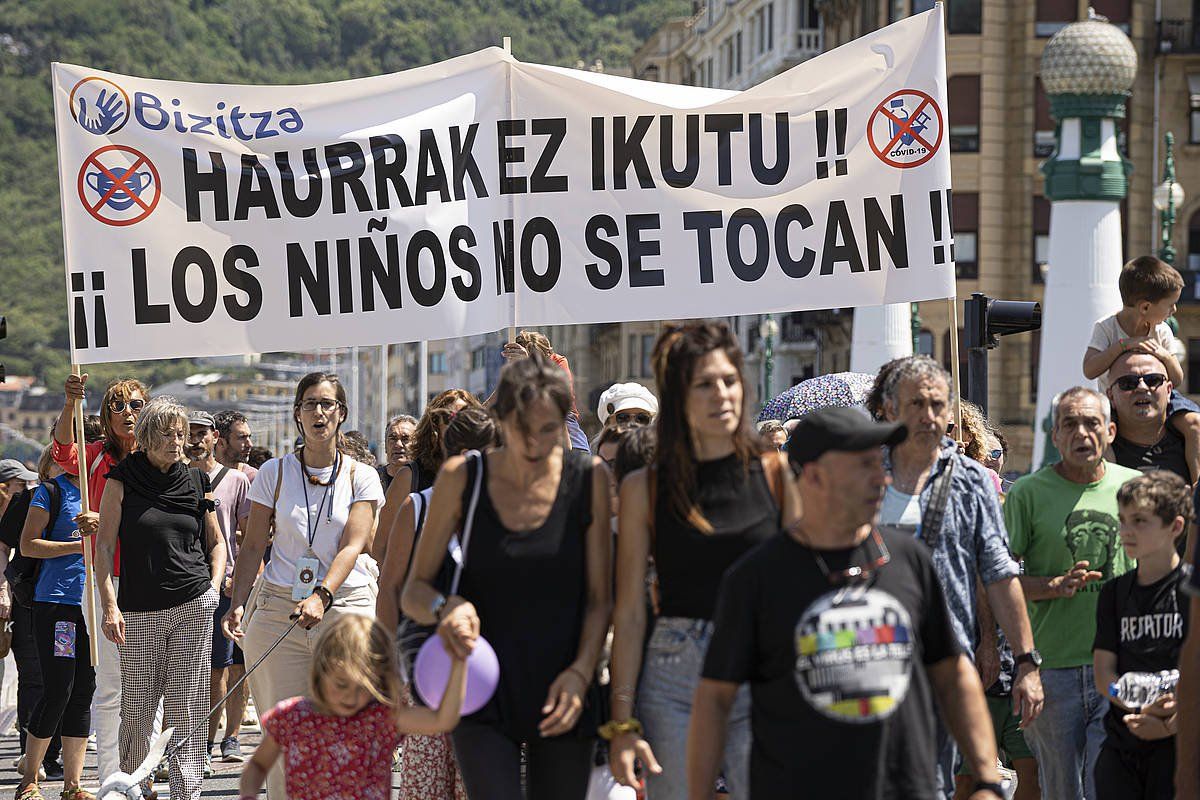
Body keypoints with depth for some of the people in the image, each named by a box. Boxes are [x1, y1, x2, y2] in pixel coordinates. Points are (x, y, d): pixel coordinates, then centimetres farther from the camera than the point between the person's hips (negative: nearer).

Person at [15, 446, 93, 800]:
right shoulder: (52, 491, -2)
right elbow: (28, 545, -7)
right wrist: (79, 546, -15)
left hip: (95, 604, 6)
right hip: (56, 602, -6)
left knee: (83, 694, 6)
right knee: (57, 692, -9)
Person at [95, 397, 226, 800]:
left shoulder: (196, 482, 8)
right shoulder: (123, 480, 1)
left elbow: (216, 541, 19)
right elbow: (104, 545, 0)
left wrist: (214, 588, 5)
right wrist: (109, 605, -8)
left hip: (193, 607, 1)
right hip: (139, 611, -1)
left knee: (187, 706, -1)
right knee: (137, 708, 0)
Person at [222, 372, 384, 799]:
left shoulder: (361, 477, 5)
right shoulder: (274, 473, 8)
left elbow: (352, 545, -7)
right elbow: (253, 545, 8)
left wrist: (322, 596, -24)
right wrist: (237, 603, -7)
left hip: (345, 605, -1)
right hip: (278, 607, 1)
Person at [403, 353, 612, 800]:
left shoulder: (589, 479, -1)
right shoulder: (461, 478, -2)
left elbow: (600, 597, 1)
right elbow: (413, 592, 3)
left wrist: (581, 672, -14)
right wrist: (445, 607, -19)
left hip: (561, 695, 1)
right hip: (483, 693, -1)